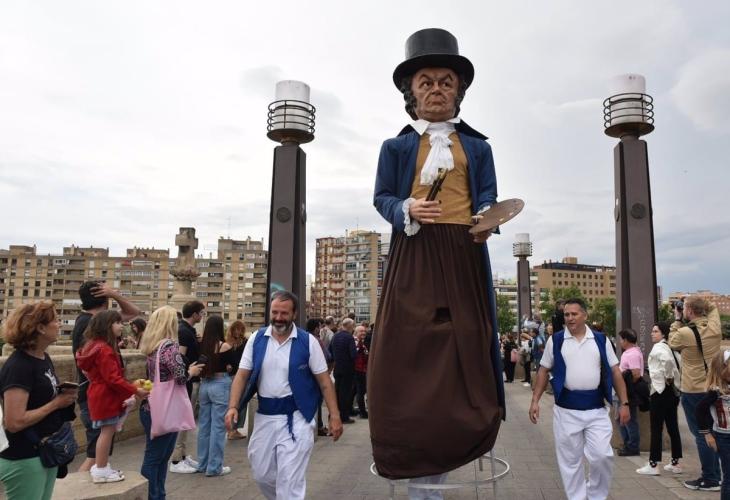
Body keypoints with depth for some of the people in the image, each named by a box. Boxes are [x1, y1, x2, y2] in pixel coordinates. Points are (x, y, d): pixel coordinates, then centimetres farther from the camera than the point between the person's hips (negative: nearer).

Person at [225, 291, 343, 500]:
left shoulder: (307, 342, -7)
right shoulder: (256, 339, 1)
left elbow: (324, 381, -4)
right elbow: (242, 375, 2)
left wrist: (334, 416, -7)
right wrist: (233, 407, -12)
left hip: (296, 417, -4)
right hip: (265, 416, 4)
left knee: (290, 481, -2)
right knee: (261, 474, 17)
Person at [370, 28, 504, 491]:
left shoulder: (477, 146, 16)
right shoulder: (397, 146, 11)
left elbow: (487, 198, 8)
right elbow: (382, 198, 7)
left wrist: (487, 219, -15)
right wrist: (408, 209, -15)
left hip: (464, 253, 2)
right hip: (414, 254, -1)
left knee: (465, 341, 0)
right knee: (408, 342, -5)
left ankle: (453, 448, 12)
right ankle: (410, 450, 7)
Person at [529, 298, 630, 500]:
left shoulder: (600, 340, 3)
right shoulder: (555, 340, 0)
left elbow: (615, 372, 6)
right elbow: (543, 371, 5)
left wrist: (624, 403, 0)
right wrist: (535, 401, -2)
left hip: (596, 409, 0)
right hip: (566, 410, 0)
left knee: (601, 456, -1)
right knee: (570, 460, 8)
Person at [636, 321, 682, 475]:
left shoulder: (658, 347, -13)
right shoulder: (671, 347, 13)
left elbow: (667, 360, -32)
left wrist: (668, 377, -19)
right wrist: (674, 379, 10)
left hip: (660, 391, -9)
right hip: (673, 391, 9)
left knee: (656, 429, -3)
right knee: (672, 427, 13)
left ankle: (653, 465, 2)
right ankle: (675, 463, 19)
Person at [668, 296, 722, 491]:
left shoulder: (685, 333, -21)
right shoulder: (715, 326, -3)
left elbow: (672, 343, 2)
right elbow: (712, 307, 18)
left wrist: (677, 320, 5)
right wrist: (702, 303, 7)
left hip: (693, 391, -7)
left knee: (701, 435, 2)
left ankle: (710, 480, 9)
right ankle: (715, 475, 25)